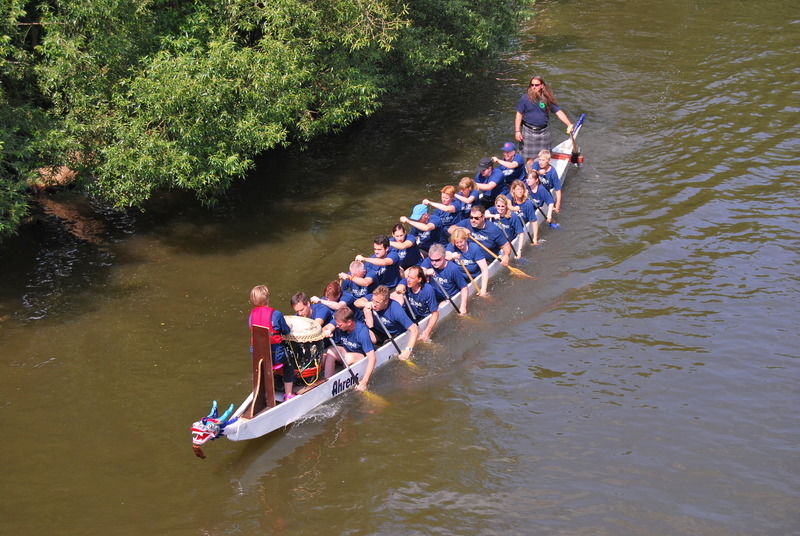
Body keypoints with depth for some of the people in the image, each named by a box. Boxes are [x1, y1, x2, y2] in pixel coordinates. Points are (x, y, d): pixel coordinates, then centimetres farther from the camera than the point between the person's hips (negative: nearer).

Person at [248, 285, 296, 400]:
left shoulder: (251, 315, 1)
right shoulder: (276, 314, -11)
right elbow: (286, 331, -1)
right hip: (274, 354, -4)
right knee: (288, 365, 24)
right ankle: (288, 394, 25)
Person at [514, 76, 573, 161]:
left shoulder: (547, 99, -1)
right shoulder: (525, 98, -5)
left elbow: (559, 112, -2)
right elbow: (519, 114, -2)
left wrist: (569, 124, -13)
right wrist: (517, 131, -7)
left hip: (543, 131, 2)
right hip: (529, 131, -2)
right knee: (530, 157, 2)